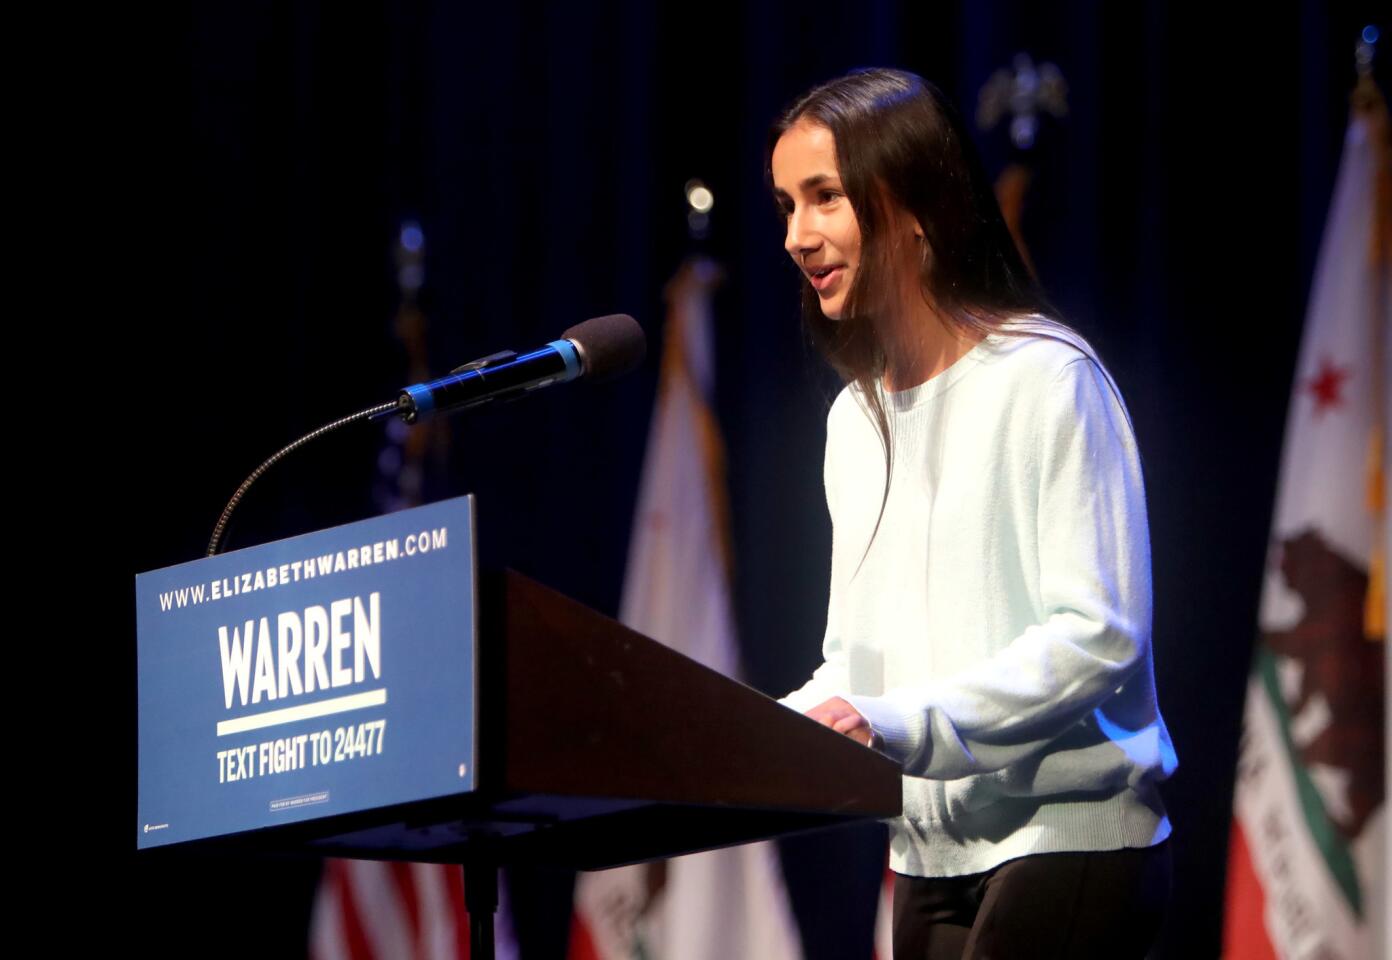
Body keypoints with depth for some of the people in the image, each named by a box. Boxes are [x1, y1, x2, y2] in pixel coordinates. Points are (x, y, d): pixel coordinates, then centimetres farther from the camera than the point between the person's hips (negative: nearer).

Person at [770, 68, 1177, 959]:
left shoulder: (1046, 378, -7)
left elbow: (1101, 633, -15)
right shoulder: (856, 418, 17)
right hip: (933, 853, 8)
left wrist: (897, 725, -22)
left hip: (1068, 839, -8)